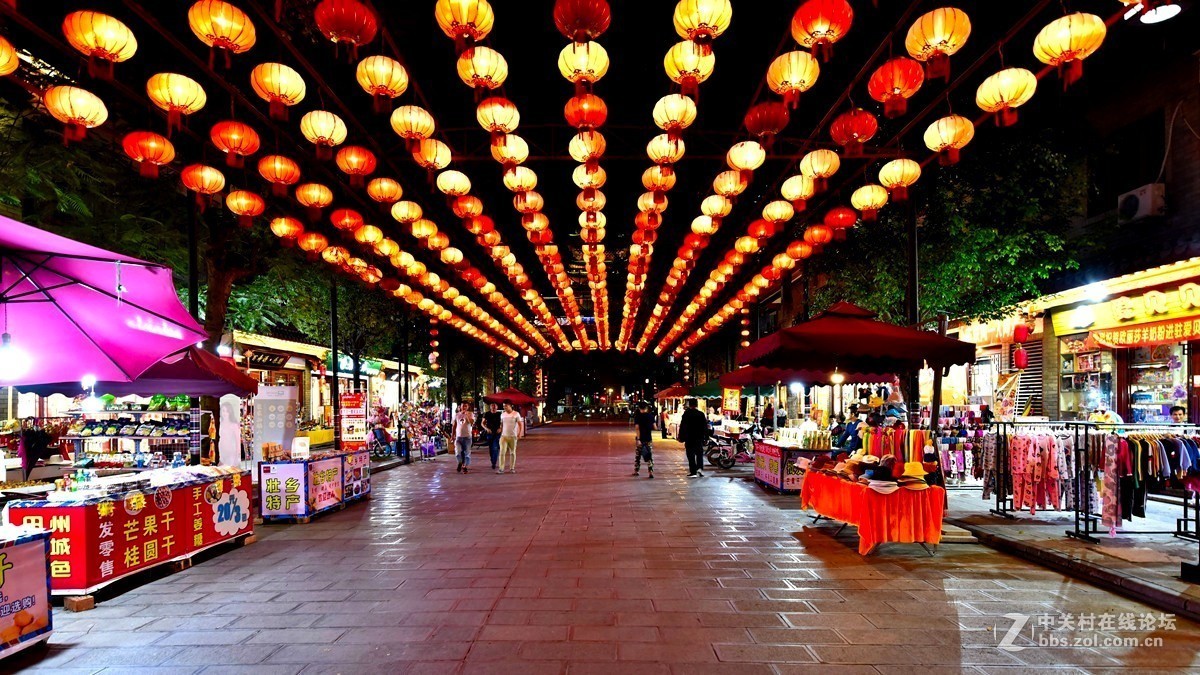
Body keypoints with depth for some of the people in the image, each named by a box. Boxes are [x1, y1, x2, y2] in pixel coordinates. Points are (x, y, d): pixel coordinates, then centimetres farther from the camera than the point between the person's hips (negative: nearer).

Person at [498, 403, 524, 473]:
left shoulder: (516, 414, -4)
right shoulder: (502, 414, 7)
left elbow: (520, 424, -4)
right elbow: (501, 425, 15)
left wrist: (520, 433, -15)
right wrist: (500, 433, 11)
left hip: (513, 436, -2)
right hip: (504, 436, 2)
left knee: (512, 453, 8)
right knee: (502, 452, -10)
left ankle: (512, 468, 19)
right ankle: (501, 469, -11)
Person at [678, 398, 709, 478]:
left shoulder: (686, 414, -7)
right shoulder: (701, 414, 1)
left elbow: (682, 426, -7)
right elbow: (705, 427, 5)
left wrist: (681, 437, -1)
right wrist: (706, 437, 11)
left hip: (689, 438, -2)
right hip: (699, 438, 3)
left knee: (691, 455, 2)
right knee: (699, 453, 15)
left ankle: (693, 472, 0)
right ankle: (699, 468, -3)